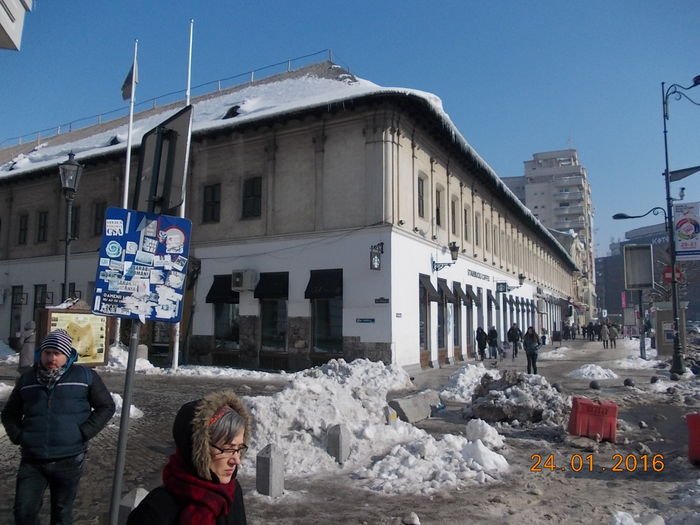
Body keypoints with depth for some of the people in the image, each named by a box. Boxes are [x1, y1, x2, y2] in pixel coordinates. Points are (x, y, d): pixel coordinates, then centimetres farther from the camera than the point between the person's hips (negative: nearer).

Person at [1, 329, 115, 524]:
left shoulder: (85, 376, -4)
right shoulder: (27, 378, 5)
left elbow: (106, 407, 1)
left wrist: (84, 433, -8)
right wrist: (18, 435, 1)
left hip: (68, 460, -2)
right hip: (32, 460, 2)